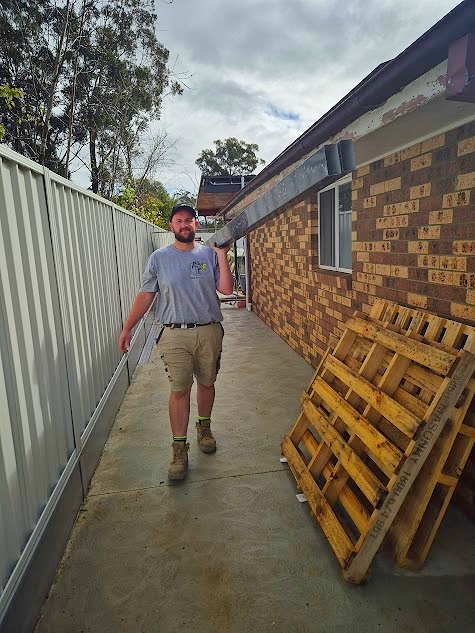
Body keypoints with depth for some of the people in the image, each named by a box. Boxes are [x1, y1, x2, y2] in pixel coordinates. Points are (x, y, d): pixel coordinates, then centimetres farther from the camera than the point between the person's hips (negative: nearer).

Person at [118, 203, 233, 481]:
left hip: (209, 332, 2)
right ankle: (180, 449, 11)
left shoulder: (209, 254, 3)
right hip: (175, 335, -1)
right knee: (180, 390, 0)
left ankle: (204, 427, 39)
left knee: (206, 384, 14)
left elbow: (226, 289, -6)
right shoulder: (159, 258, 3)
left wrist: (222, 255, -13)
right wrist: (128, 328, 1)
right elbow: (146, 295, 4)